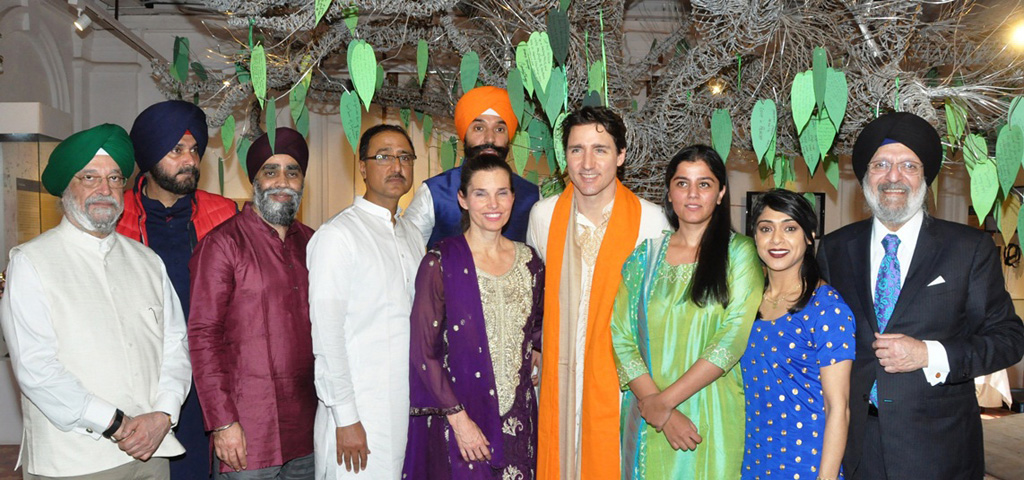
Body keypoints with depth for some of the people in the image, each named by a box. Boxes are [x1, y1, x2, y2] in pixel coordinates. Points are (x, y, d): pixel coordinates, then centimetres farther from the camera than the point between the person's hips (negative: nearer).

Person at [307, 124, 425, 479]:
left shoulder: (412, 236, 14)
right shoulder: (338, 234, -9)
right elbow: (326, 334, -13)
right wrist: (345, 417, -15)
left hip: (410, 408, 7)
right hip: (360, 412, -6)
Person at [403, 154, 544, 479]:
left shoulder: (528, 261, 5)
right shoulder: (441, 263, -9)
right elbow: (422, 352, -10)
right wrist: (459, 418, -14)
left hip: (517, 418, 4)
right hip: (454, 417, -4)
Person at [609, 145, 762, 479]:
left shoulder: (740, 252, -1)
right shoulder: (644, 255, 6)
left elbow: (734, 338, -11)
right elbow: (620, 336, -1)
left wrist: (663, 401, -14)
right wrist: (657, 406, -13)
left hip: (714, 418, -2)